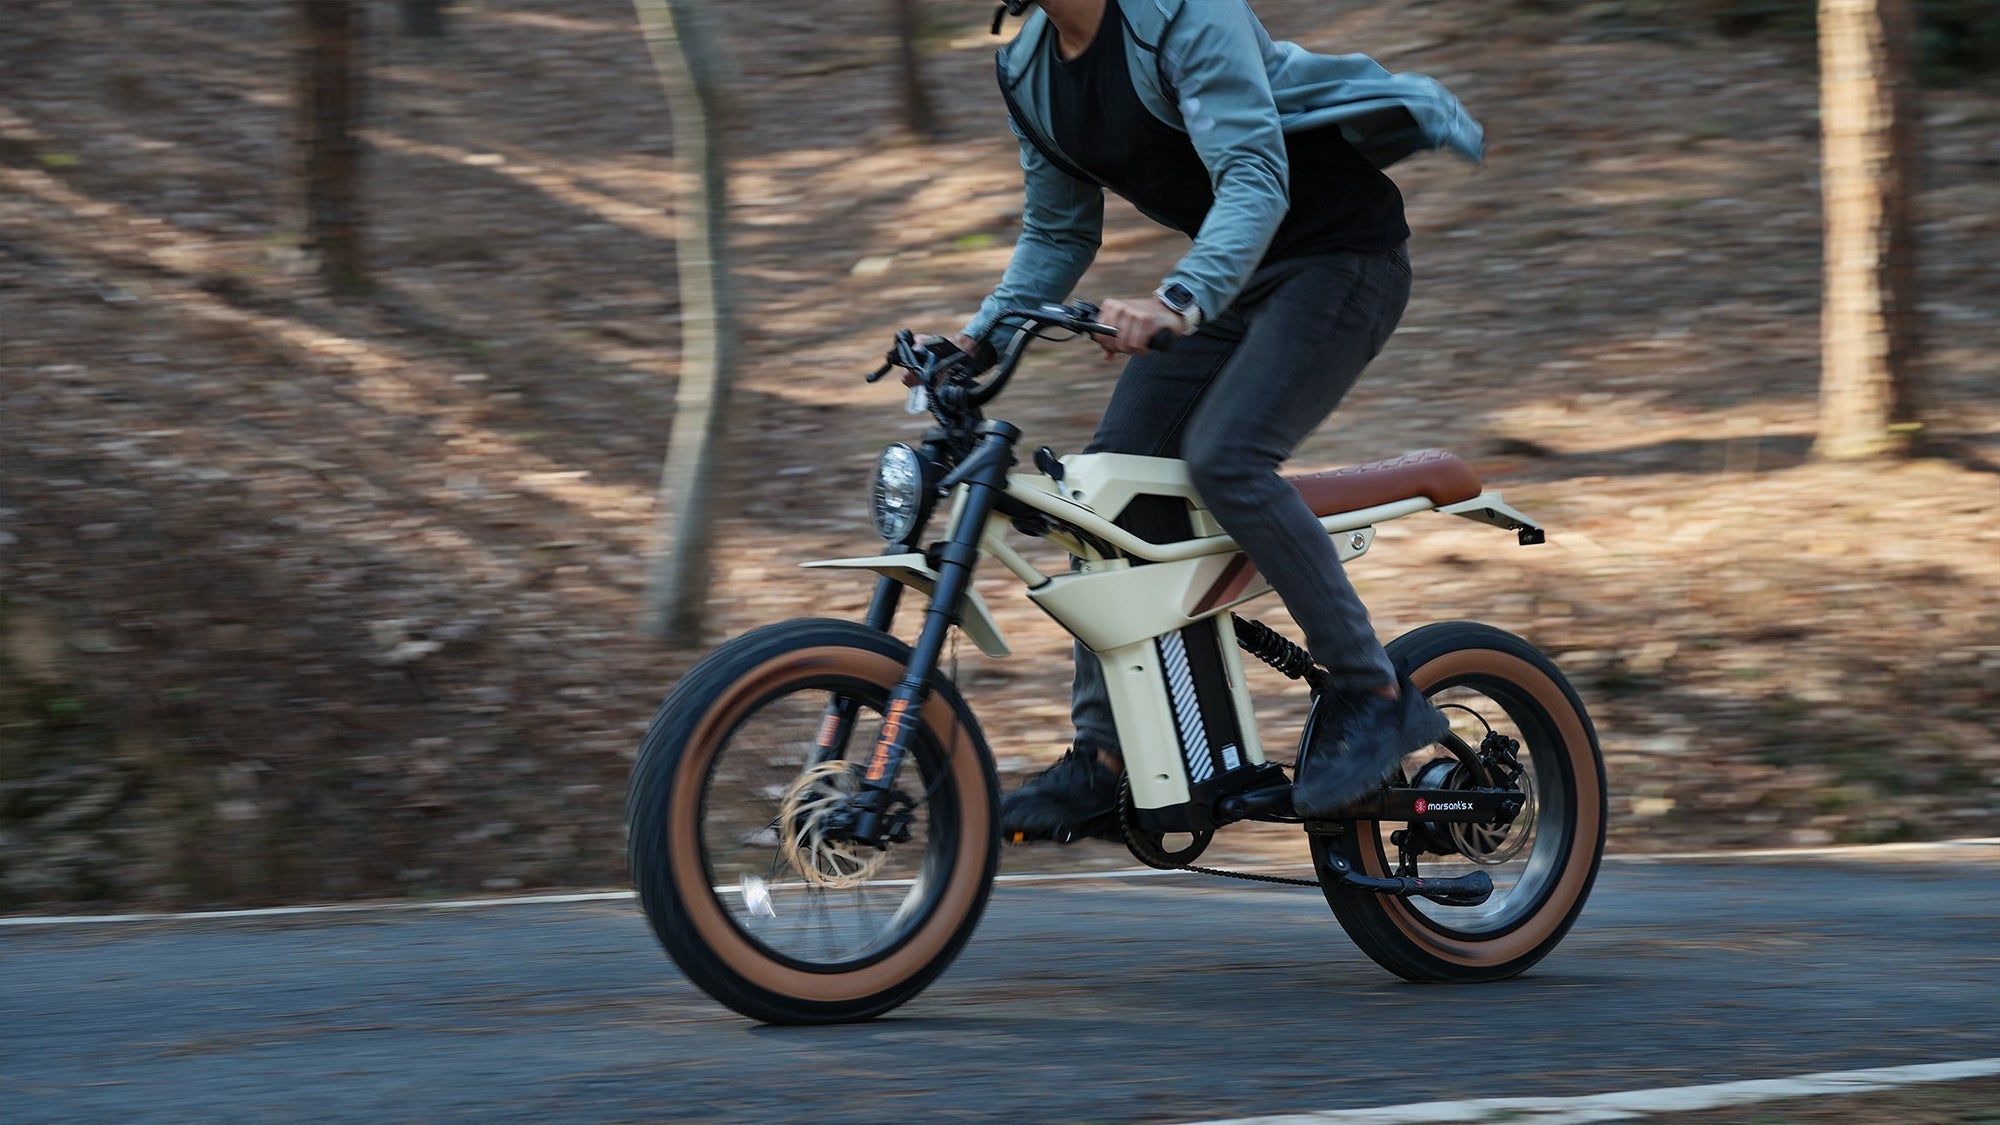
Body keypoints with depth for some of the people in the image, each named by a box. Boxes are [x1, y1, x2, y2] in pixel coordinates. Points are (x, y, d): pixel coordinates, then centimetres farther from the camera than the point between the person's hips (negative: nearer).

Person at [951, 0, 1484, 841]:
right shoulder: (1030, 69, 5)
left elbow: (1256, 178, -32)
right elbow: (1057, 231, 15)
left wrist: (1178, 300, -47)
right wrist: (984, 332, 0)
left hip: (1339, 256, -9)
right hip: (1230, 278, 9)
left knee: (1223, 457, -27)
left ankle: (1377, 697, -14)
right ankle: (1101, 761, 5)